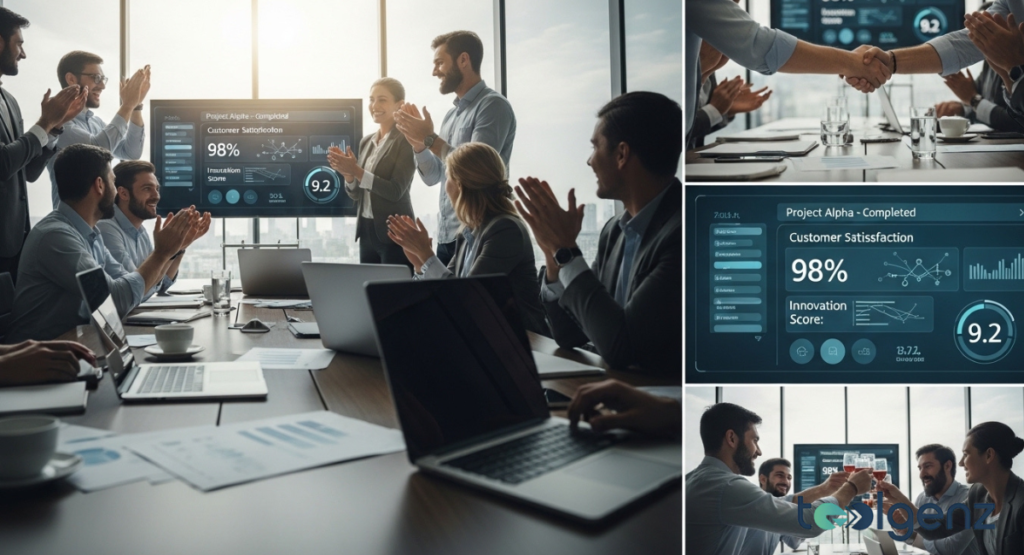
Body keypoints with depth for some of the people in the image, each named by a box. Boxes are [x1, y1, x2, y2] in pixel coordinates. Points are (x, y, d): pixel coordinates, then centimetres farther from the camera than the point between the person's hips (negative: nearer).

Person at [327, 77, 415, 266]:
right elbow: (356, 194, 13)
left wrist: (357, 171, -20)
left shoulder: (406, 140, -8)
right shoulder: (366, 142, 12)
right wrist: (348, 173, -7)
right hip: (366, 230, 7)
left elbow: (396, 191, -16)